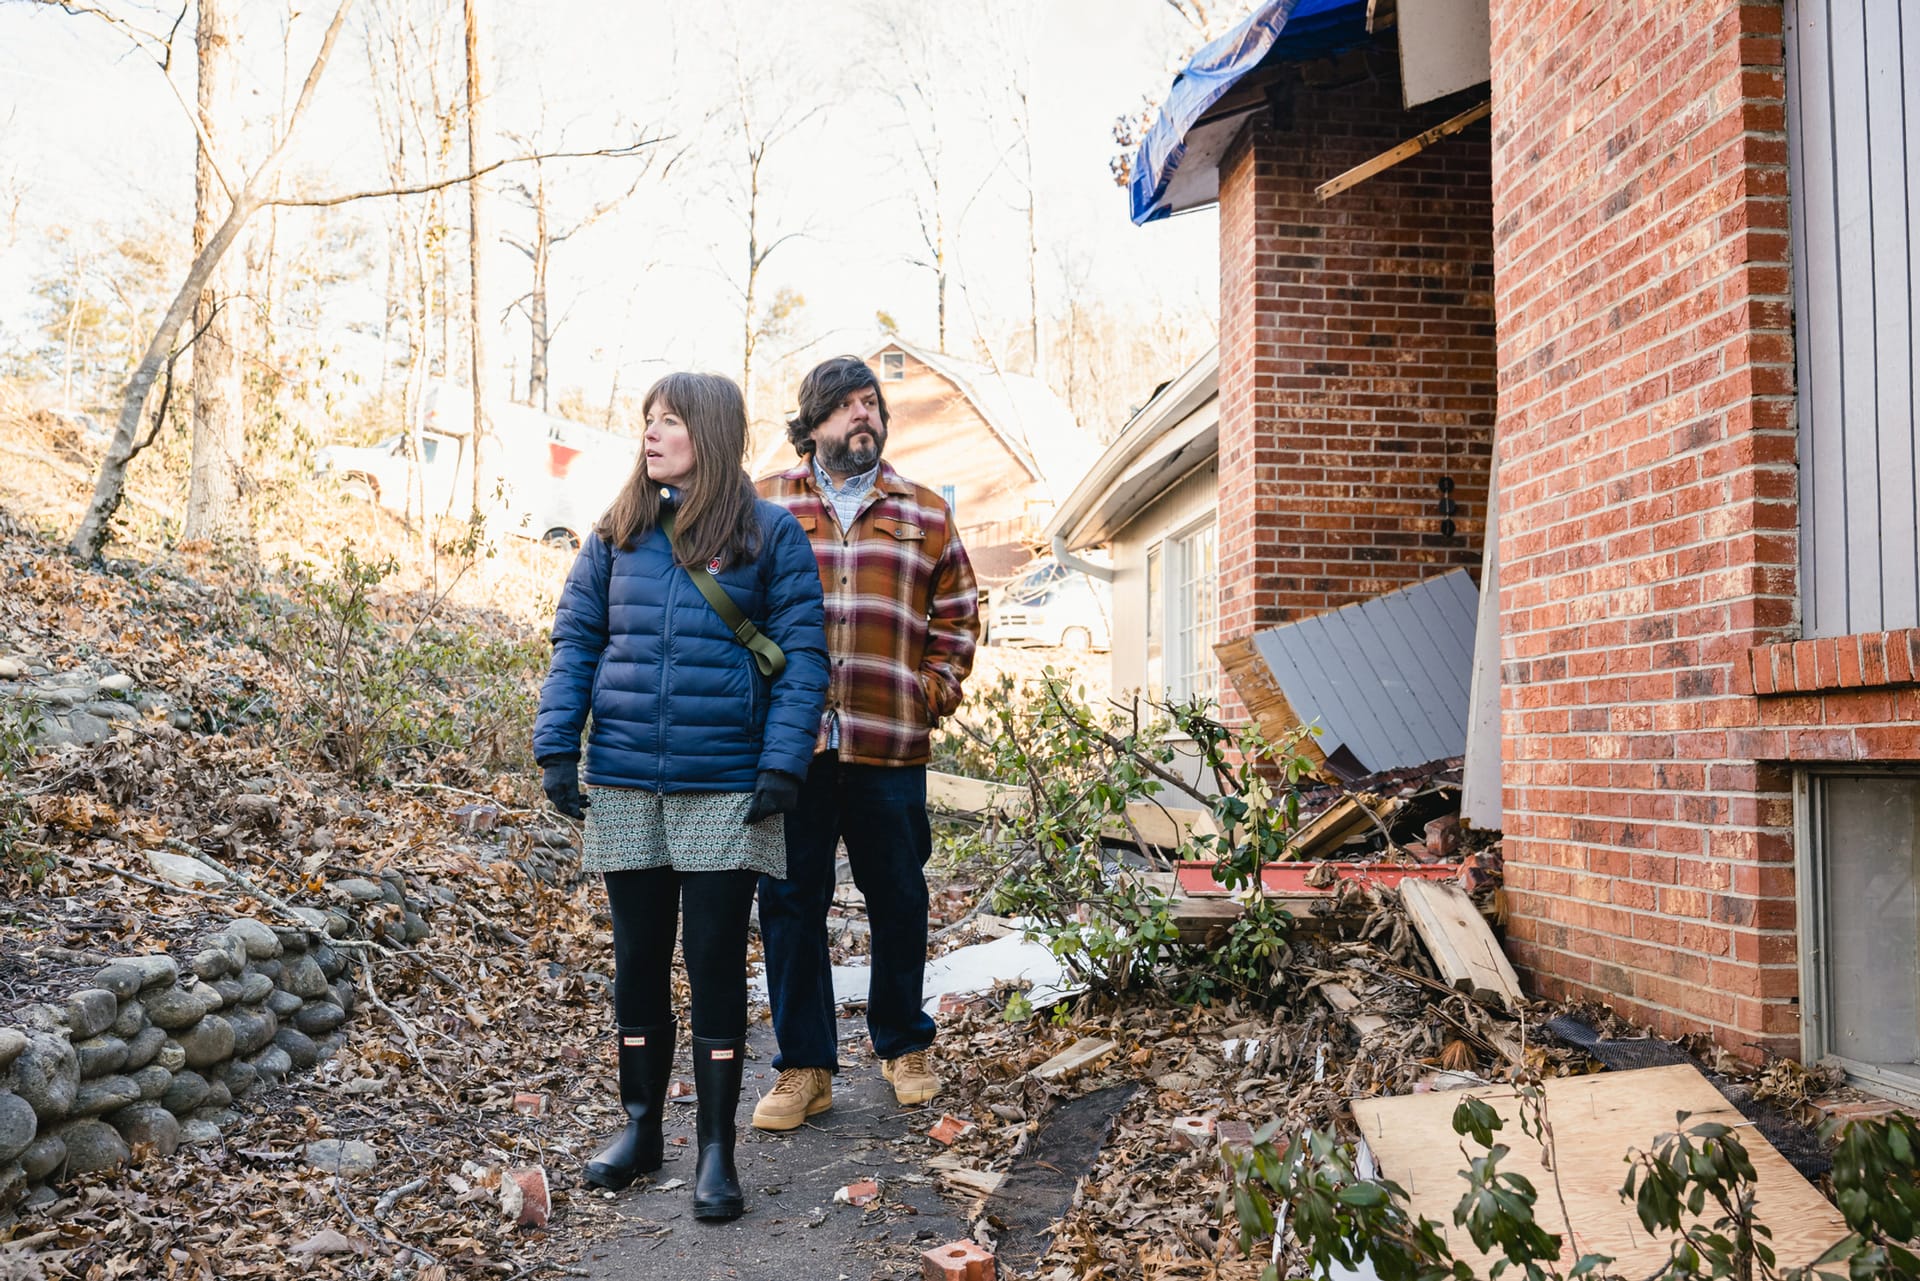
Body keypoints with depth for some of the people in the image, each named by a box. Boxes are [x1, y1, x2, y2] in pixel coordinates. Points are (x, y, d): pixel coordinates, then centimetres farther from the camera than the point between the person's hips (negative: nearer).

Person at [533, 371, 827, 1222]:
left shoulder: (770, 535, -2)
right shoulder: (618, 533, 7)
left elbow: (802, 655, -4)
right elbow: (574, 639, 8)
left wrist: (783, 763, -13)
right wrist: (556, 747, -1)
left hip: (725, 786, -3)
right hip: (624, 781, 3)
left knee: (716, 961, 3)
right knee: (638, 957, 13)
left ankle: (716, 1148, 14)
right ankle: (639, 1127, 28)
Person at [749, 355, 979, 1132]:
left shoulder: (925, 514, 12)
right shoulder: (763, 506, 8)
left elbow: (957, 616, 14)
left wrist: (936, 694, 3)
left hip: (889, 747, 1)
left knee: (899, 901, 11)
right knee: (791, 905, 4)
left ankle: (903, 1047, 30)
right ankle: (803, 1068, 15)